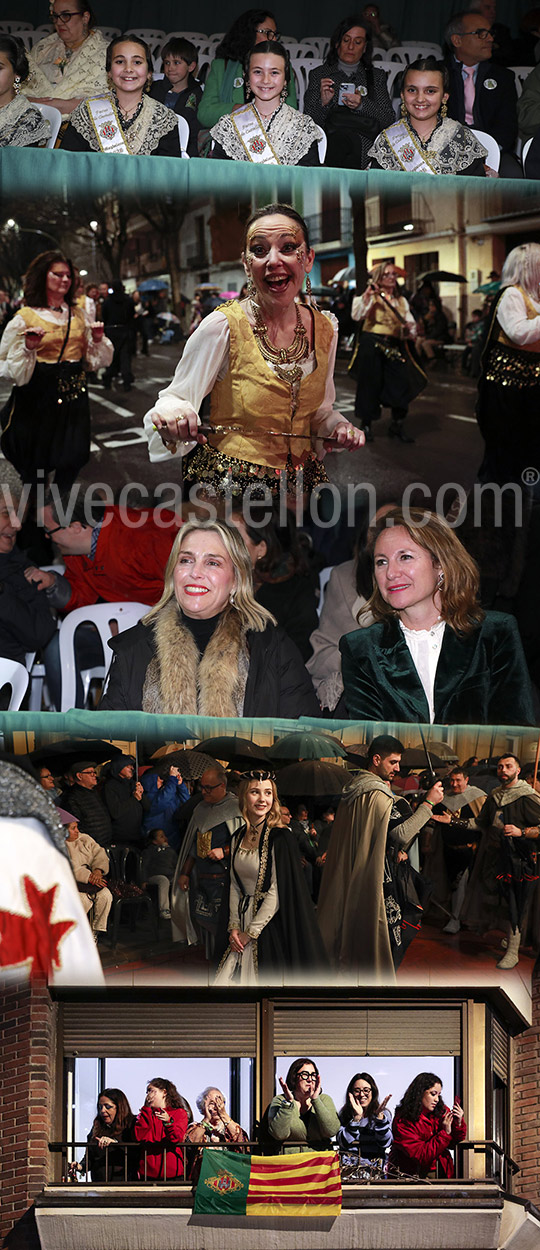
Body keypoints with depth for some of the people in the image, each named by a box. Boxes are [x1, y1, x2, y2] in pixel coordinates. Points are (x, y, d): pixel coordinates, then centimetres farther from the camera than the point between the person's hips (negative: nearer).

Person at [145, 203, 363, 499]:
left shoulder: (325, 328, -3)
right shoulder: (222, 327, -18)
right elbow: (177, 399, -11)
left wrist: (337, 428, -9)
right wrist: (172, 415, -33)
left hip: (300, 484, 5)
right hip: (228, 485, -5)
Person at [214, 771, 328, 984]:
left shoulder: (280, 838, -13)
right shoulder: (239, 837, 8)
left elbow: (277, 893, -15)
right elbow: (235, 885, 12)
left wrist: (250, 933, -13)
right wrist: (234, 926, 0)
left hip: (270, 925, -6)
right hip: (244, 918, 6)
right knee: (224, 982, 4)